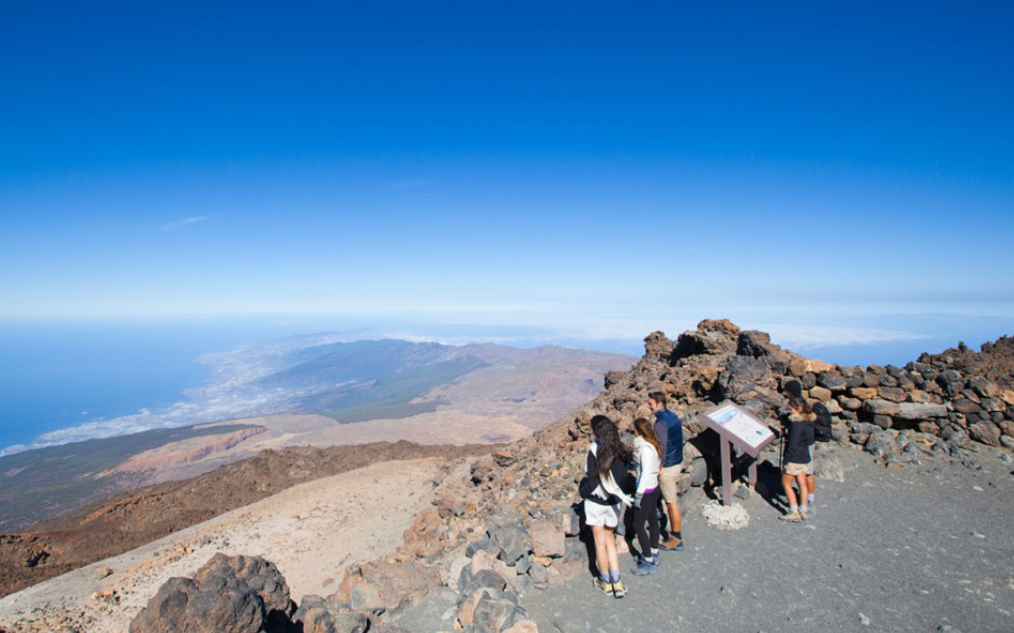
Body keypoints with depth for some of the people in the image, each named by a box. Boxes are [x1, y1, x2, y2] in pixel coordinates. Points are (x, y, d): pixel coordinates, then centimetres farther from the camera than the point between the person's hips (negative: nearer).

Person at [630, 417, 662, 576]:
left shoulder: (646, 449, -25)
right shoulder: (653, 445, 2)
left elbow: (646, 473, -26)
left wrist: (638, 495, -21)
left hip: (646, 490, -9)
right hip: (654, 487, 9)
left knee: (638, 525, 0)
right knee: (652, 520, 20)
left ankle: (649, 563, 10)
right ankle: (653, 554, 36)